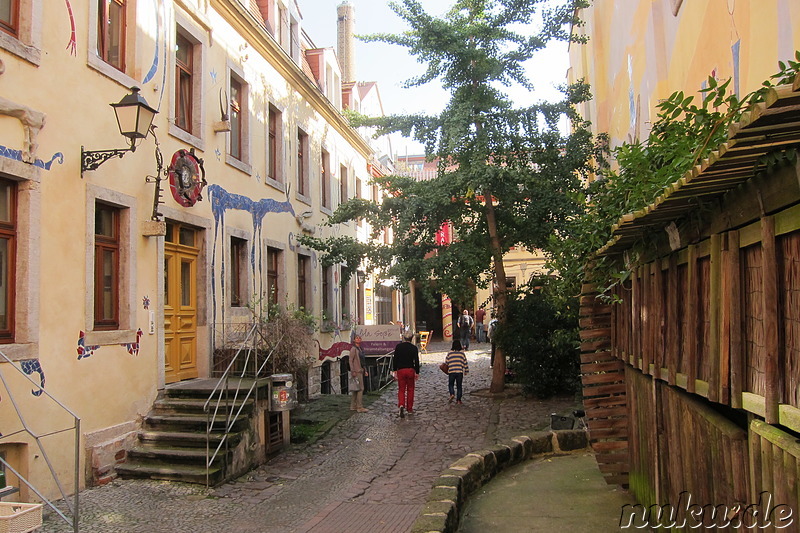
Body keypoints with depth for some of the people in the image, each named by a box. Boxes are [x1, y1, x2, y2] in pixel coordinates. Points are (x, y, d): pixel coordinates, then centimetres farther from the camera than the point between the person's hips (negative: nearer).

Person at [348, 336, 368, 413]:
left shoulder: (361, 349, 17)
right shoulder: (353, 349, -8)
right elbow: (350, 361, -14)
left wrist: (365, 371, 18)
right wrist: (353, 371, -20)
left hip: (361, 371, 9)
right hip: (356, 371, -9)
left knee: (355, 389, 10)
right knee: (360, 388, -11)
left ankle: (353, 406, 14)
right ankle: (360, 407, -10)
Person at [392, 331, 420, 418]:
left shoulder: (398, 347, -2)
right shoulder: (414, 348, -5)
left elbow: (395, 359, 0)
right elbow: (416, 361, -5)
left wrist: (395, 370, 9)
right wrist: (417, 373, 2)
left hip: (400, 370, 0)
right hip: (411, 370, 0)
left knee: (401, 390, 6)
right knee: (410, 390, 12)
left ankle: (401, 405, -18)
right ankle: (409, 409, 17)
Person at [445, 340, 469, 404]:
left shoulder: (450, 353, 0)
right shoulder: (462, 353, 2)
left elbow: (446, 362, 7)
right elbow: (465, 363, 6)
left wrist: (447, 370, 26)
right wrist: (466, 371, 17)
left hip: (451, 372, -1)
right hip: (460, 372, 1)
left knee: (451, 384, 15)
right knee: (459, 386, 11)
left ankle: (452, 394, -10)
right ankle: (458, 400, 10)